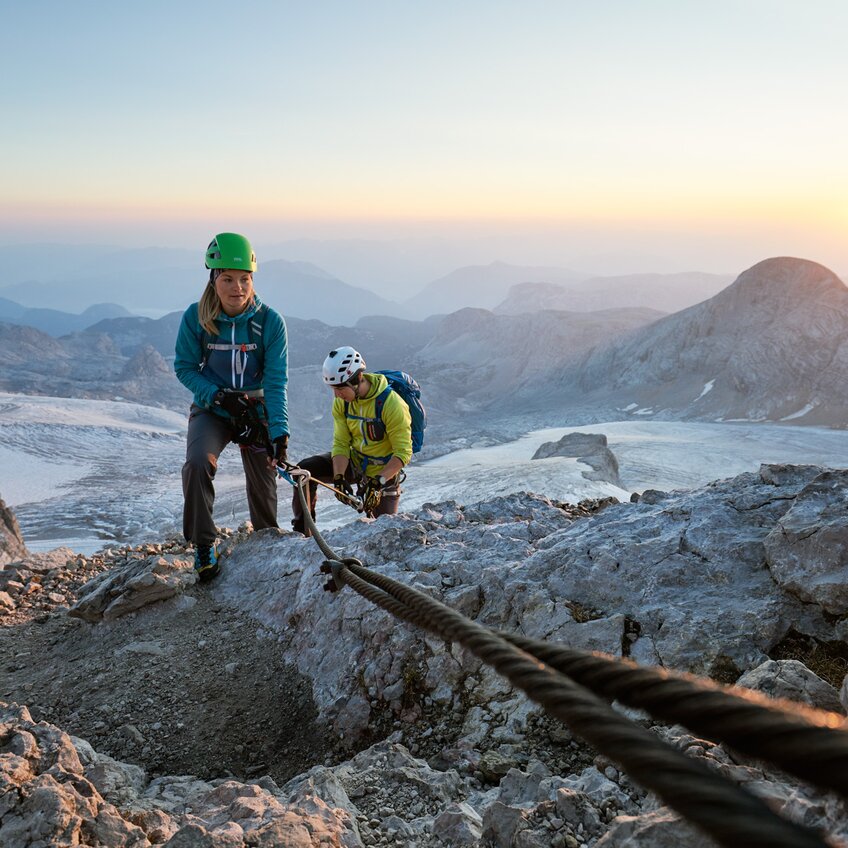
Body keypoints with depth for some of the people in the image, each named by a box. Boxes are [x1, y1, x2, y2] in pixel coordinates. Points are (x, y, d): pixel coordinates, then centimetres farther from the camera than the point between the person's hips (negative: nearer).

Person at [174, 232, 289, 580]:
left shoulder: (270, 321, -16)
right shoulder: (195, 317, -14)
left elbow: (276, 380, -17)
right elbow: (184, 367, -5)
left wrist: (279, 431, -26)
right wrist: (218, 395, -21)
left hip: (256, 410, 1)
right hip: (211, 409, 0)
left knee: (263, 484, 7)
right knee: (197, 463, -28)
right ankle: (204, 544, -10)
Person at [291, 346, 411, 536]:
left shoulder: (391, 404, -28)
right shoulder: (342, 402, -10)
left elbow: (403, 454, -25)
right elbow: (341, 443, -10)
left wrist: (378, 481, -34)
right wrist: (339, 478, -25)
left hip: (384, 471, -4)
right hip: (353, 462, 5)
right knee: (305, 469, -16)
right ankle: (302, 530, -2)